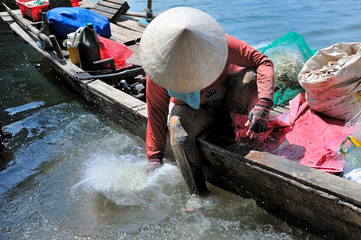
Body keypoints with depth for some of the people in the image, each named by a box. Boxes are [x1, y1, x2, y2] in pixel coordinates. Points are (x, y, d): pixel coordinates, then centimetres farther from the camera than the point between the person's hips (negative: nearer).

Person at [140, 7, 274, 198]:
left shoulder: (218, 43, -31)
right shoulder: (157, 71, -25)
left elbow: (263, 62, -26)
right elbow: (156, 112, -16)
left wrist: (263, 104, -42)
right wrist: (154, 157, -16)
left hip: (229, 97, 0)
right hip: (193, 109, 0)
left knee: (250, 77, -32)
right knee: (179, 136, -33)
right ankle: (199, 195, -17)